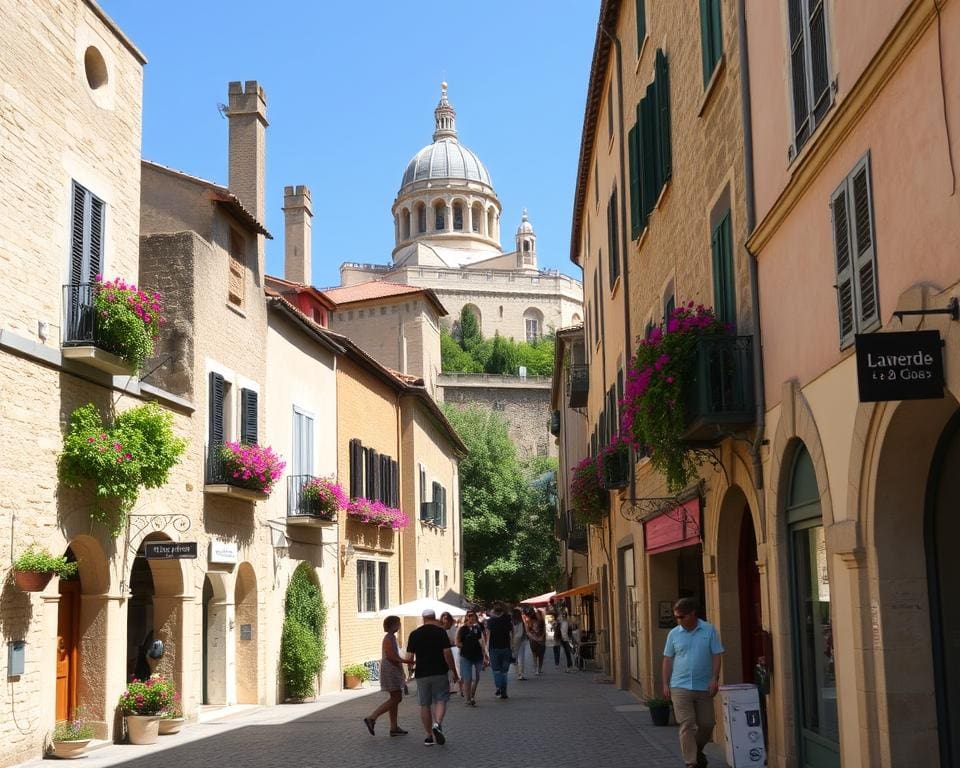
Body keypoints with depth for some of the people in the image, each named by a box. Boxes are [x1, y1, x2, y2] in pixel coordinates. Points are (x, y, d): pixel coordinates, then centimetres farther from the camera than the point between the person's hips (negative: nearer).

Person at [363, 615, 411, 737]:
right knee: (396, 698, -10)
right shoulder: (389, 638, -14)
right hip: (390, 671, -10)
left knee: (395, 699, 10)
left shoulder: (391, 637, 16)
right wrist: (407, 660, -14)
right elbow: (391, 657, -21)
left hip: (393, 672, 10)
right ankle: (371, 718, -11)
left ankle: (394, 727, 11)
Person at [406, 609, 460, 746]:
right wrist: (454, 673, -1)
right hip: (439, 673, -2)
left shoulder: (414, 634, 4)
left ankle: (429, 736, 11)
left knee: (425, 705, 9)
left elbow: (410, 657, 5)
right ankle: (437, 724, -22)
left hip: (421, 674, 2)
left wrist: (412, 665, 26)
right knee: (440, 700, 4)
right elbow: (447, 654, -8)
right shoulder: (440, 632, -3)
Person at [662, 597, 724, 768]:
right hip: (681, 687, 0)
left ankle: (697, 751, 35)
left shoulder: (709, 631, -1)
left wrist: (715, 679, -10)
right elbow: (668, 660, 7)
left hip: (704, 687, 1)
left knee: (707, 724, 9)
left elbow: (716, 656, 0)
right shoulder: (674, 634, 3)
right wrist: (665, 684, 3)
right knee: (687, 725, -5)